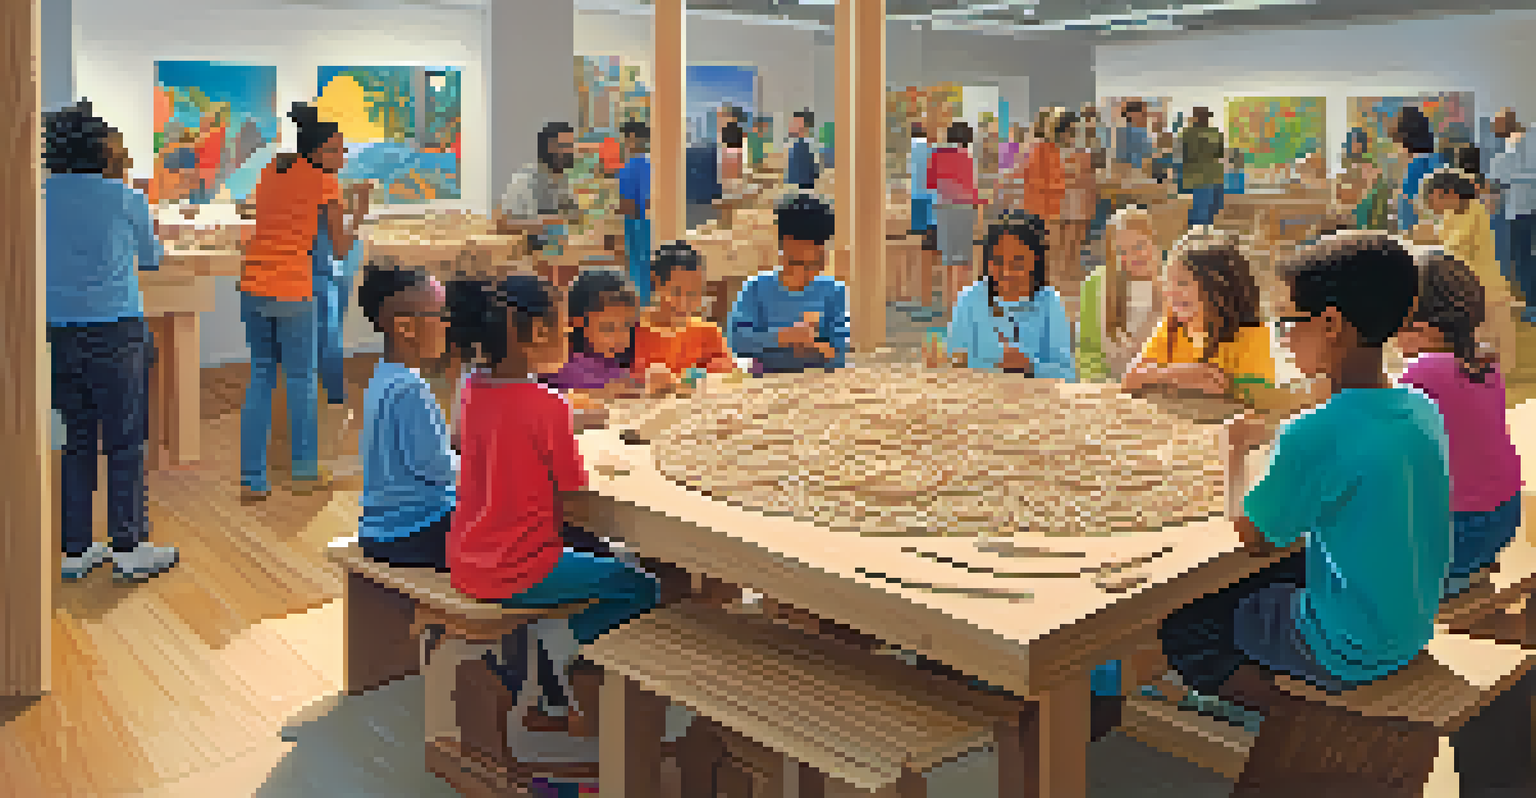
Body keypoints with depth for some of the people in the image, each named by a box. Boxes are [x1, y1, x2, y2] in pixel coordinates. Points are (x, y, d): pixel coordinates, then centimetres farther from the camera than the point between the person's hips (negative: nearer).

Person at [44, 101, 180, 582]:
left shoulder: (41, 197, 4)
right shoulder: (124, 199, -6)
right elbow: (151, 258, 10)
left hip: (56, 332, 4)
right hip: (114, 331, -4)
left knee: (77, 442, 11)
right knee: (125, 442, 3)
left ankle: (75, 549, 16)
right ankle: (129, 548, 8)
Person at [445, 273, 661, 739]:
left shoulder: (475, 391, 0)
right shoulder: (547, 407, -21)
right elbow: (576, 501, -15)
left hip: (465, 563, 8)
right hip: (515, 571, -7)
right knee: (643, 587, 6)